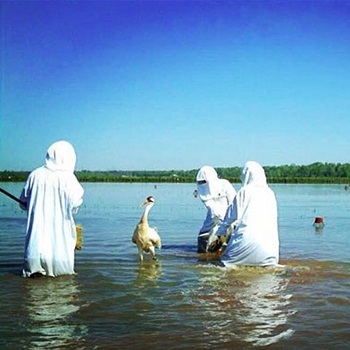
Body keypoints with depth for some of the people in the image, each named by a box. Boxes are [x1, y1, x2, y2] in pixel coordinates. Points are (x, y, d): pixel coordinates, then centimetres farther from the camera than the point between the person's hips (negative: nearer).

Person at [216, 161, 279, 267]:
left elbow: (232, 216, 1)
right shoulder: (270, 193, 12)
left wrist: (219, 232, 14)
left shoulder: (244, 192, -1)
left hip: (247, 235, -3)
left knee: (227, 264, 6)